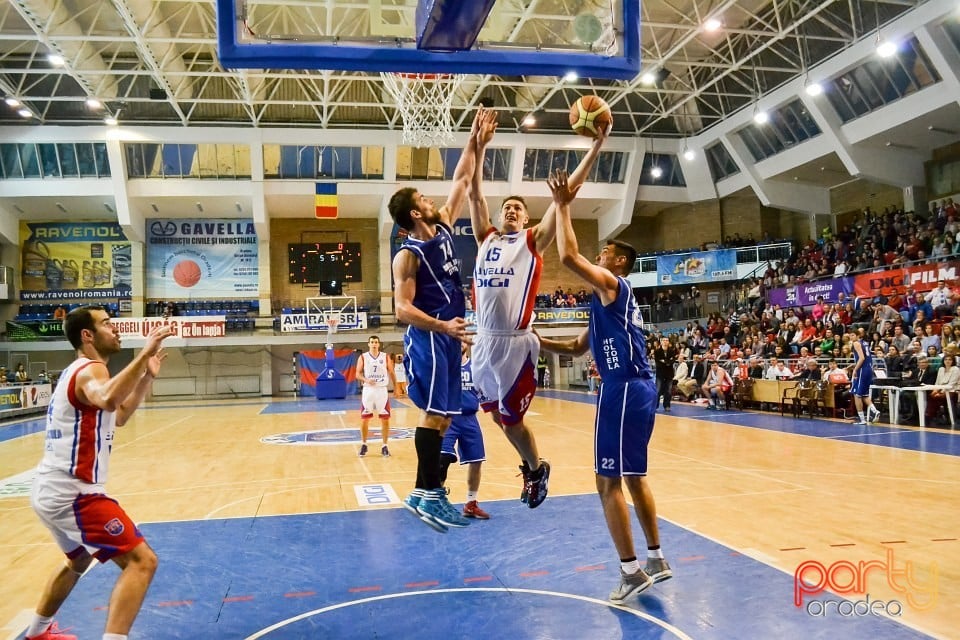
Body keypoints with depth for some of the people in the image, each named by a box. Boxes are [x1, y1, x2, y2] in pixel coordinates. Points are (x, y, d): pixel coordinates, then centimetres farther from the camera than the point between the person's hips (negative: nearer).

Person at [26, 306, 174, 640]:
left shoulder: (78, 371, 16)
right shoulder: (90, 370, -16)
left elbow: (117, 415, 27)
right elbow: (108, 399, -42)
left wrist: (148, 377, 18)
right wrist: (145, 353, -44)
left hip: (51, 490, 11)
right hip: (72, 494, -11)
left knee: (78, 561, 34)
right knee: (141, 561, -15)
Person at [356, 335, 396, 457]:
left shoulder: (386, 357, 2)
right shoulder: (363, 357, 0)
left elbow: (391, 373, 6)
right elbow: (358, 374, -1)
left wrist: (396, 388, 2)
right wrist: (366, 380, -20)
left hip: (382, 390, 0)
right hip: (368, 390, 0)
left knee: (385, 419, 0)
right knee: (364, 419, 3)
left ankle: (384, 446, 10)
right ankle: (363, 444, 19)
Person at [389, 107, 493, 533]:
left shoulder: (444, 230, 11)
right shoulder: (409, 255, -11)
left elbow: (461, 182, 19)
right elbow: (403, 309, -18)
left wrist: (476, 144, 13)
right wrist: (443, 326, -28)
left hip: (448, 338, 9)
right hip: (428, 339, -9)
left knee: (443, 416, 8)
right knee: (433, 414, -9)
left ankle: (426, 491, 14)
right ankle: (427, 494, -5)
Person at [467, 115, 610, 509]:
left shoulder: (533, 241, 3)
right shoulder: (486, 239, 14)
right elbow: (474, 194, 10)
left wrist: (595, 148, -5)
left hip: (516, 343, -5)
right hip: (485, 342, 5)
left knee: (511, 418, 3)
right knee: (497, 415, 16)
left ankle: (537, 469, 30)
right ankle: (530, 465, 40)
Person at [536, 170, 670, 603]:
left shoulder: (613, 284, -6)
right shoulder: (608, 298, 22)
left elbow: (568, 257, -22)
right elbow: (578, 347, 28)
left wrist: (562, 206, -12)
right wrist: (538, 342, 17)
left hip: (624, 390, -10)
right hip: (637, 389, 10)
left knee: (608, 481, -4)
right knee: (633, 476, 17)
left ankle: (631, 570, 2)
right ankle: (656, 559, 26)